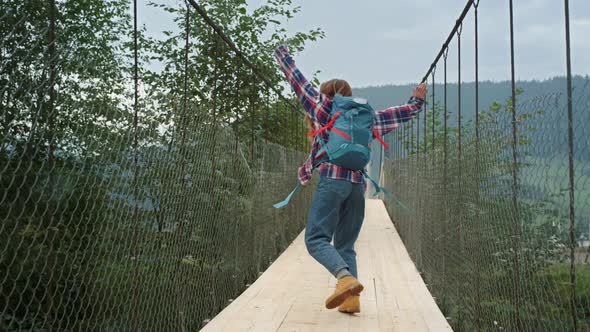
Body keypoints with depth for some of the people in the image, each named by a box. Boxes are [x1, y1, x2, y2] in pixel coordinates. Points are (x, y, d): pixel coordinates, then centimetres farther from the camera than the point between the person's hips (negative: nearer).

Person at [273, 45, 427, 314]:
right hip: (357, 185, 5)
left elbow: (297, 81, 18)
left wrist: (282, 56, 32)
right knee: (345, 245, 12)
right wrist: (415, 102, 43)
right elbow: (394, 114, 27)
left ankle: (346, 279, -31)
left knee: (316, 239, -8)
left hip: (332, 181, -5)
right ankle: (352, 298, -1)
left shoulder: (322, 108, 10)